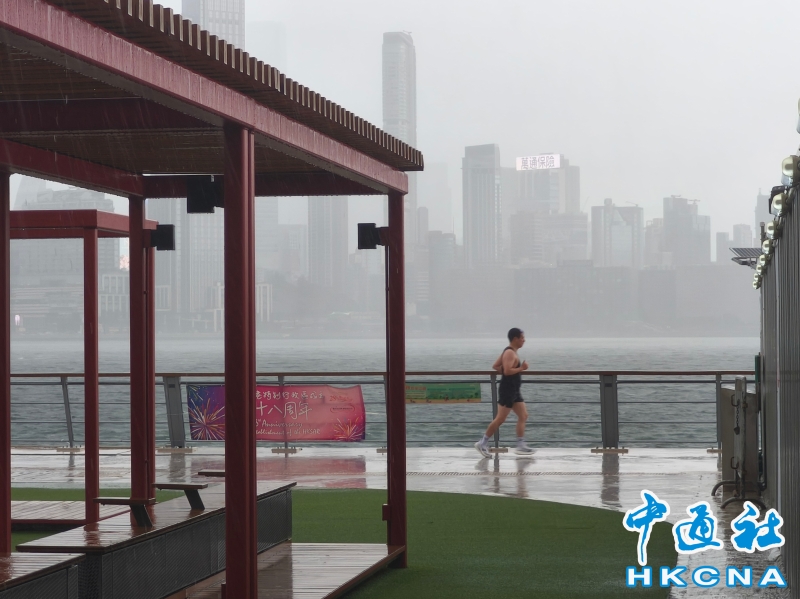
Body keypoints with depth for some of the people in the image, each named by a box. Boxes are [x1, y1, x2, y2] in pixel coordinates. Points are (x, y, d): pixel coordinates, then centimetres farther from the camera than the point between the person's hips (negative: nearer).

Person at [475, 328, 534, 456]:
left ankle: (521, 446, 7)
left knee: (523, 416, 8)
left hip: (514, 391, 11)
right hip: (508, 389, -11)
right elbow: (507, 371, -28)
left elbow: (495, 366, 18)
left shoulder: (511, 352, 15)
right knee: (500, 419, -7)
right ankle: (483, 443, -1)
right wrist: (521, 368, -17)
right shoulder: (510, 353, -16)